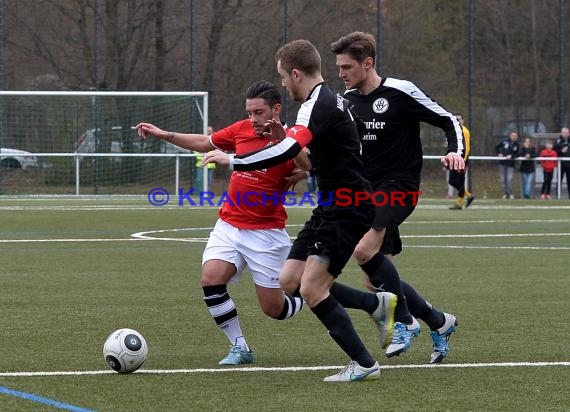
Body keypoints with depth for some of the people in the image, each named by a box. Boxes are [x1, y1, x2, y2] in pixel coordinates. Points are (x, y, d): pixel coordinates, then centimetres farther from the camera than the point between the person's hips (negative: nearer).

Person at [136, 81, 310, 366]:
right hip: (229, 226, 4)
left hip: (266, 233, -4)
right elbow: (204, 143, 19)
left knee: (273, 308, -1)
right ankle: (239, 348, -8)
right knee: (211, 278, -20)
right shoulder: (242, 130, 3)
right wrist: (163, 134, 16)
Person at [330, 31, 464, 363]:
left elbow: (449, 121, -5)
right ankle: (439, 322, 21)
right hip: (368, 189, 8)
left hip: (399, 186, -8)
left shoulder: (401, 92, -10)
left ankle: (404, 321, -10)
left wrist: (456, 152, -23)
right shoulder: (348, 100, 9)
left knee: (365, 251, -27)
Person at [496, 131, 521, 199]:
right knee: (503, 179, 5)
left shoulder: (517, 145, -2)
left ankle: (510, 194, -2)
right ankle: (505, 194, 13)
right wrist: (499, 154, -3)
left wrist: (511, 156, -22)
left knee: (509, 178, -11)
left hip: (511, 164, -1)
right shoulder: (504, 141, -2)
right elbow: (497, 147, 11)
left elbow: (518, 154, -9)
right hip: (502, 163, 1)